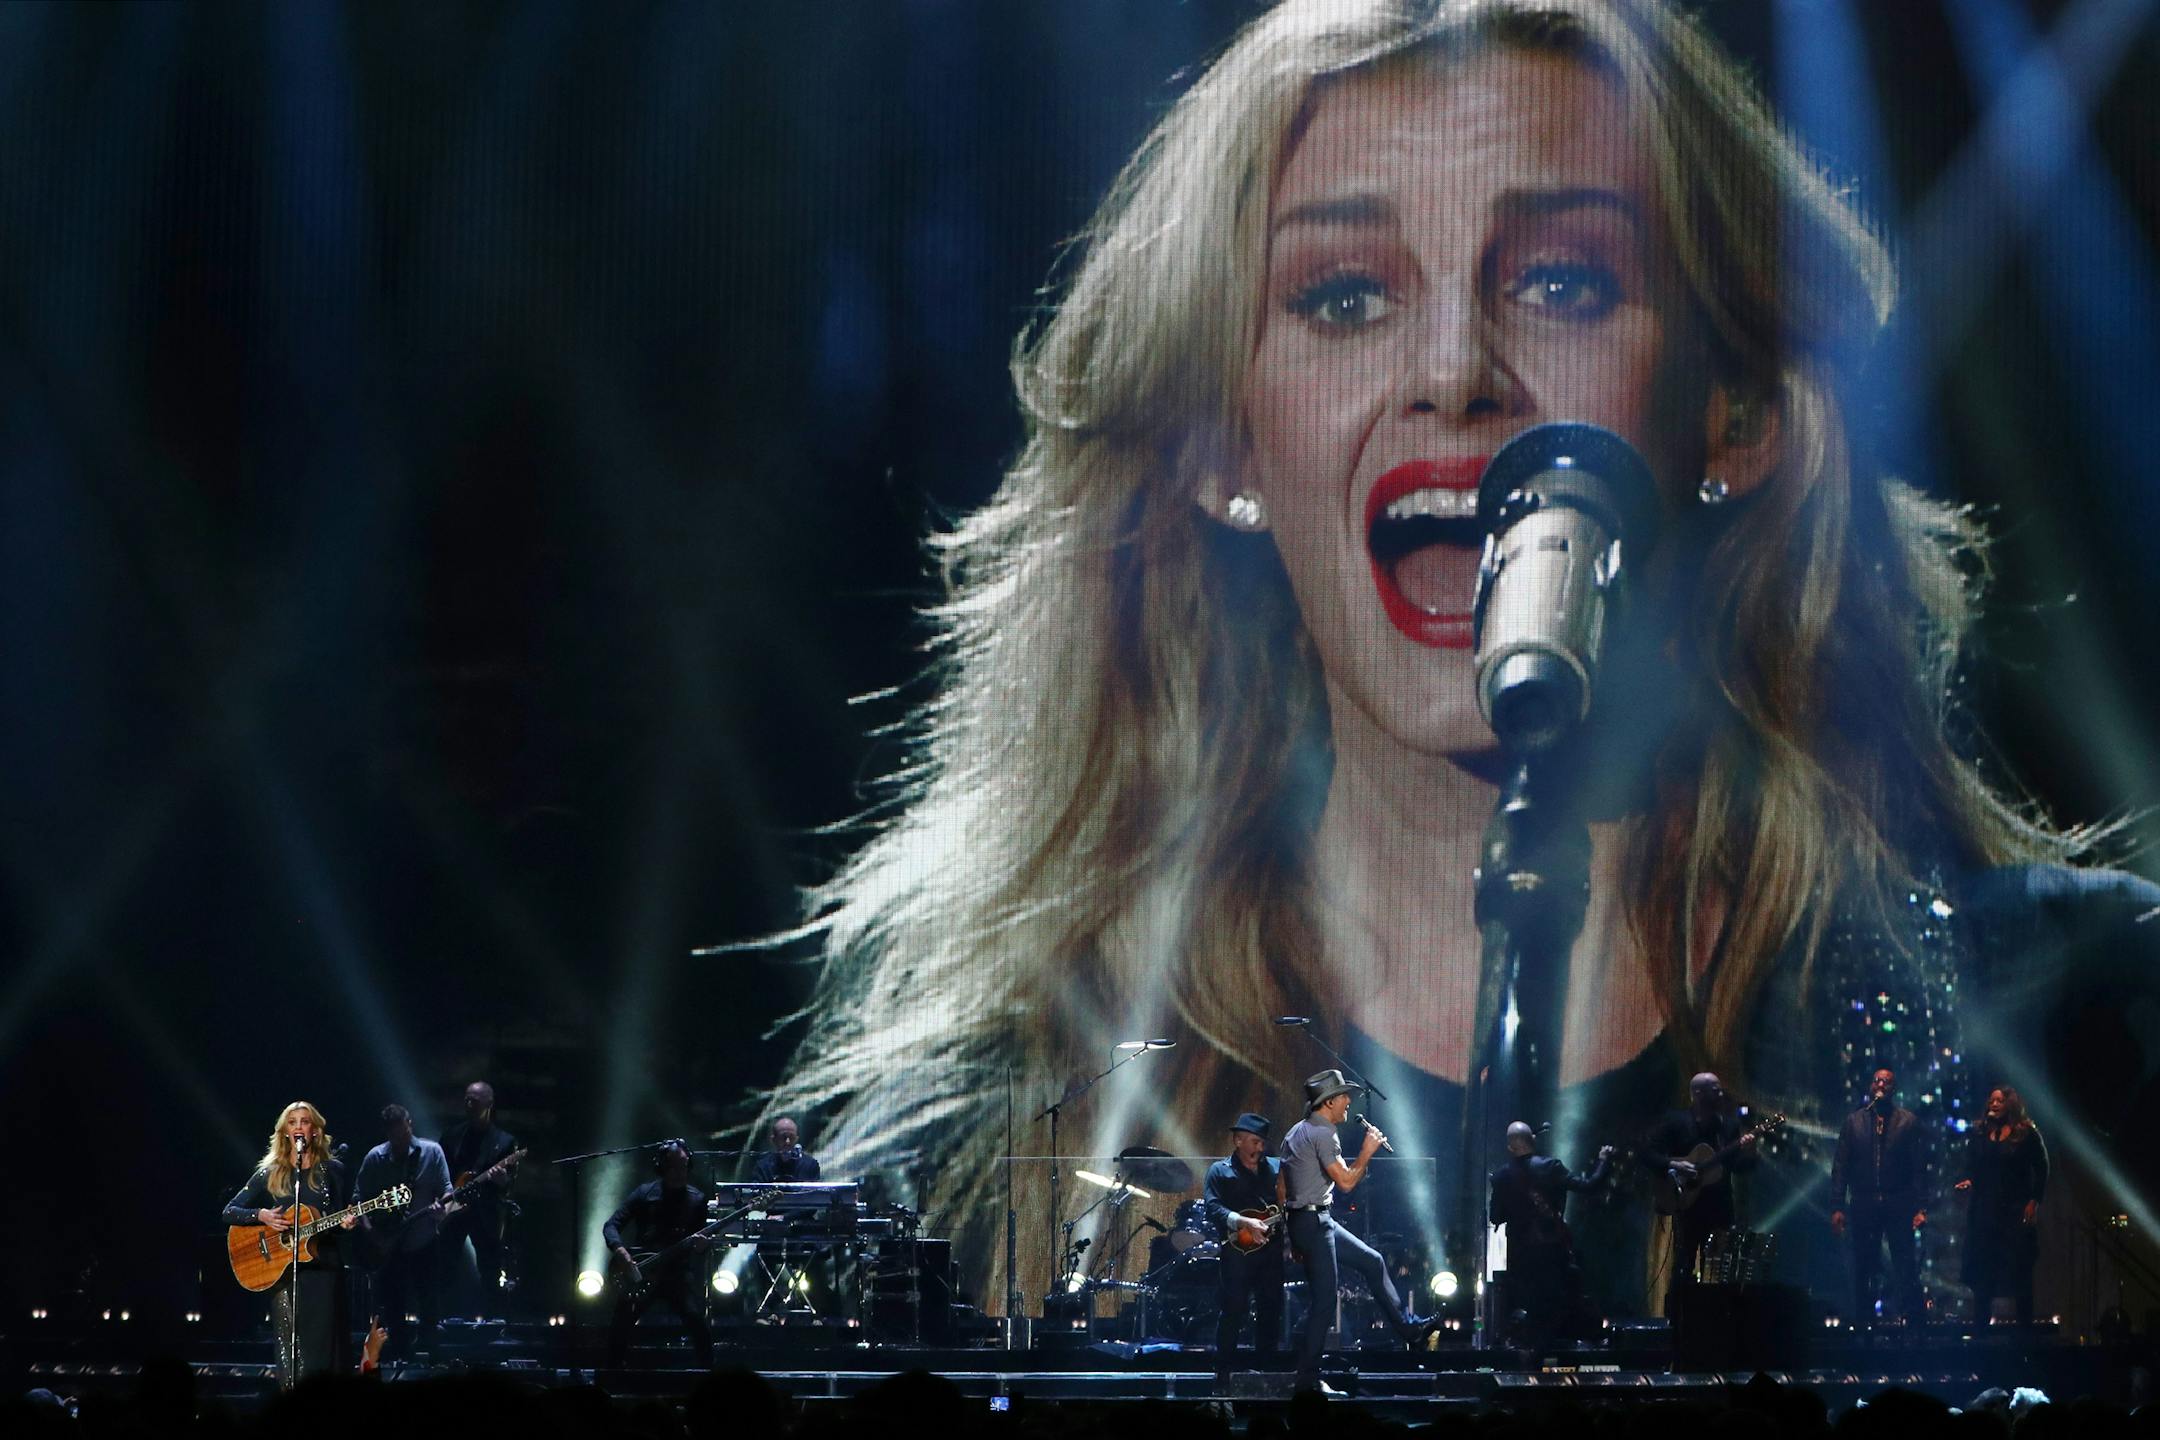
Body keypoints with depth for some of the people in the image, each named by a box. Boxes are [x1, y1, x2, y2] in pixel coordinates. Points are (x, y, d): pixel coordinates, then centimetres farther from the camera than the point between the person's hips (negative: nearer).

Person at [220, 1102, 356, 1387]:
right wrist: (261, 1216, -10)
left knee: (322, 1347, -5)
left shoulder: (332, 1171, 7)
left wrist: (348, 1222, -12)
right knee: (291, 1349, -5)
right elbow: (229, 1212, 7)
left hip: (324, 1267, 0)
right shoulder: (269, 1174, 7)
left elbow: (347, 1214, 10)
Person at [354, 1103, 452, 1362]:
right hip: (389, 1247, 1)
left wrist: (441, 1205, -23)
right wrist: (370, 1230, -8)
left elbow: (446, 1188, -1)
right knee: (392, 1311, 2)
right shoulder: (375, 1158, 0)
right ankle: (399, 1360, 11)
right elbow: (359, 1197, 4)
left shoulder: (431, 1152, -1)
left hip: (424, 1242, -1)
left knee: (431, 1310, 0)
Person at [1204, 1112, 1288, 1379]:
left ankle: (1264, 1367, 16)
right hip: (1238, 1249, -5)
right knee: (1234, 1311, -6)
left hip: (1271, 1248, 5)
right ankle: (1223, 1371, 1)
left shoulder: (1276, 1167, 14)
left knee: (1270, 1310, 7)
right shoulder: (1220, 1171, 0)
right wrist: (1244, 1222, -26)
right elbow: (1213, 1208, -13)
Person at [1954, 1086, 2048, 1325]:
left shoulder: (2026, 1133, 0)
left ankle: (2024, 1329, 2)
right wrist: (1968, 1181, -7)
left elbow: (2041, 1170, 0)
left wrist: (2034, 1202, -7)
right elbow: (1971, 1167, 14)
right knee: (1982, 1271, 1)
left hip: (2016, 1210, -3)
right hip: (1984, 1211, 4)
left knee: (2020, 1269, -3)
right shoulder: (1980, 1135, 11)